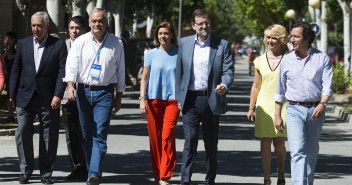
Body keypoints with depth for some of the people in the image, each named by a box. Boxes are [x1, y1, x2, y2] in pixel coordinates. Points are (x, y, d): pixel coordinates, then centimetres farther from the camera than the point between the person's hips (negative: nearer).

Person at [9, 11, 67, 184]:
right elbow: (16, 70, 9)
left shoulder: (58, 45, -1)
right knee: (22, 134, -3)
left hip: (48, 99, -2)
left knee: (48, 138, 4)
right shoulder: (23, 44, 8)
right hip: (25, 98, 2)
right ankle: (25, 171, 9)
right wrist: (12, 95, 5)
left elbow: (62, 71, -5)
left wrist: (58, 95, -14)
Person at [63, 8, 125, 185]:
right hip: (83, 91, 2)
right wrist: (70, 85, -22)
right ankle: (91, 170, 19)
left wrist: (119, 96, 9)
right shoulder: (80, 42, 3)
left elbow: (120, 71, 9)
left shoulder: (116, 43, 4)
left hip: (104, 93, -2)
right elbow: (72, 65, -5)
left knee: (100, 134, -13)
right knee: (87, 135, 8)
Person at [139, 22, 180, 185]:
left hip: (172, 100, -2)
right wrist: (142, 99, 1)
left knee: (167, 137, -12)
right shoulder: (152, 54, 6)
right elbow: (144, 78, 10)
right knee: (154, 138, 4)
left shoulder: (178, 54, 4)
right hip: (153, 100, 2)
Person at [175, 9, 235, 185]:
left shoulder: (222, 44, 2)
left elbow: (229, 70, -2)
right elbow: (179, 72, 10)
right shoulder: (184, 43, 7)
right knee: (190, 142, -4)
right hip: (190, 99, 0)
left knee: (211, 144, 8)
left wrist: (224, 85, -23)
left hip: (211, 100, 0)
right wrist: (179, 98, 6)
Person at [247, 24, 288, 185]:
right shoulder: (260, 60, 9)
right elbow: (256, 86, 14)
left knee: (279, 142, -2)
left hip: (282, 105, -2)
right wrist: (251, 108, 10)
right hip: (264, 105, 2)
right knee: (265, 142, 0)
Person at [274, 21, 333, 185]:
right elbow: (280, 91, 13)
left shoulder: (322, 58, 3)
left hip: (316, 110, 0)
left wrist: (322, 104, -22)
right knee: (297, 151, -14)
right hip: (294, 110, 0)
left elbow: (327, 85, -5)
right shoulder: (287, 61, 7)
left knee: (311, 153, 10)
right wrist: (277, 115, 10)